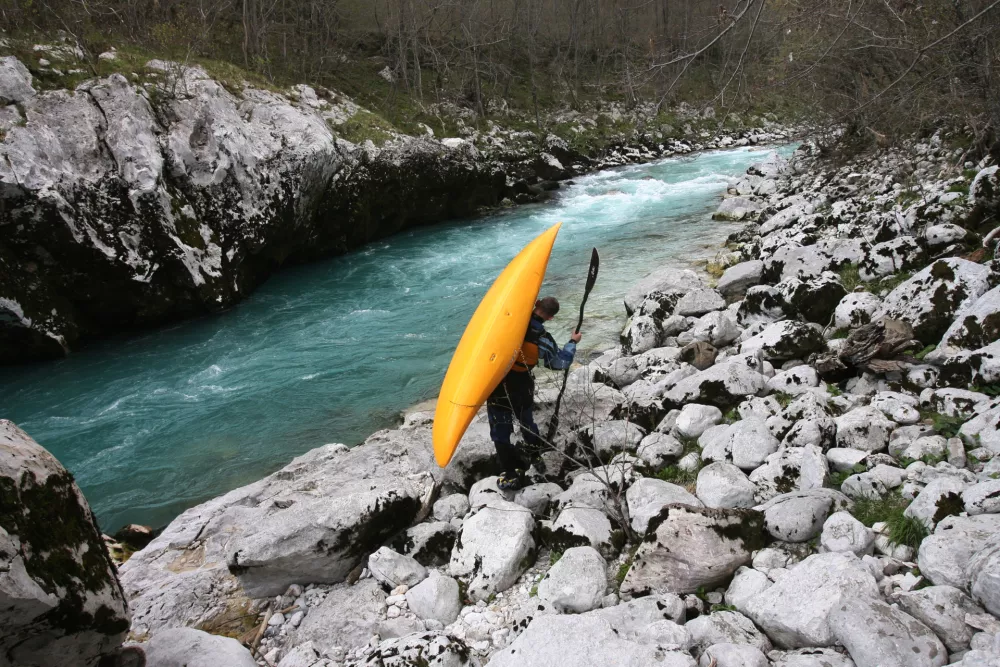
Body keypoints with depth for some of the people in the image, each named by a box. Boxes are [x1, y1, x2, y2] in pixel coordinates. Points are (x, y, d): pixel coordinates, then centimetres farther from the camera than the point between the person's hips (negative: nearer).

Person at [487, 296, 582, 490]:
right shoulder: (543, 339, -9)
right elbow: (561, 362, 4)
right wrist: (573, 343, 21)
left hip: (497, 384, -2)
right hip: (522, 387, 3)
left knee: (500, 430, 5)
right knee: (525, 419, 29)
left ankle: (512, 473, 6)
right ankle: (534, 449, 52)